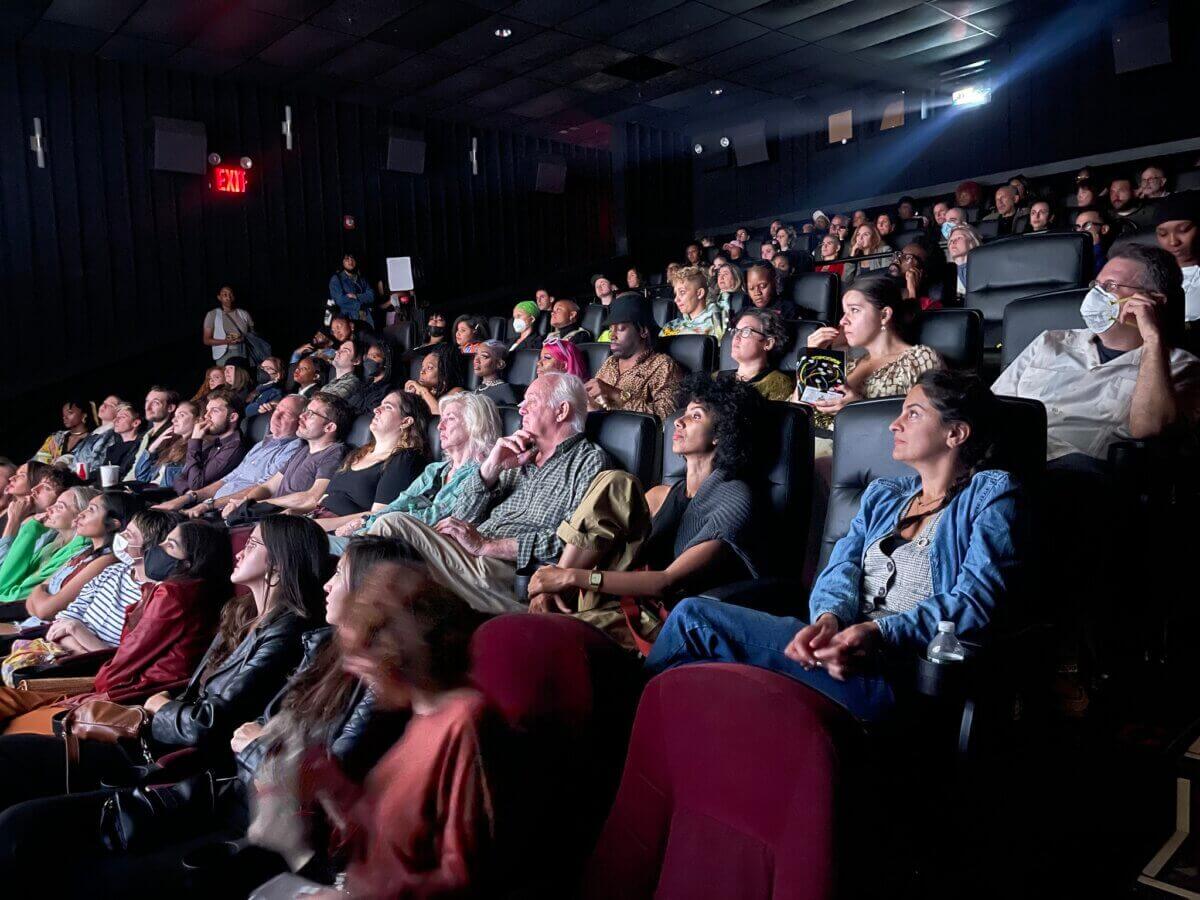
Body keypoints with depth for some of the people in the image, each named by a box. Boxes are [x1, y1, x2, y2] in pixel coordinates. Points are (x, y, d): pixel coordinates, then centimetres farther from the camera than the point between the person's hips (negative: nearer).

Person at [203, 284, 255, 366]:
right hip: (224, 357, -1)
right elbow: (207, 340, 5)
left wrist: (243, 339, -7)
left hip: (244, 356, 2)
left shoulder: (244, 314, 12)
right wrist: (226, 341, -11)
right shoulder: (212, 315, 8)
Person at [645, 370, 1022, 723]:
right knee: (693, 612, -14)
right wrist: (829, 618, -15)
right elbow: (842, 567, 9)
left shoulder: (992, 494, 4)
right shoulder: (882, 494, 24)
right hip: (841, 643, 7)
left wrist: (880, 634, -25)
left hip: (897, 672, -7)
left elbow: (976, 600, -11)